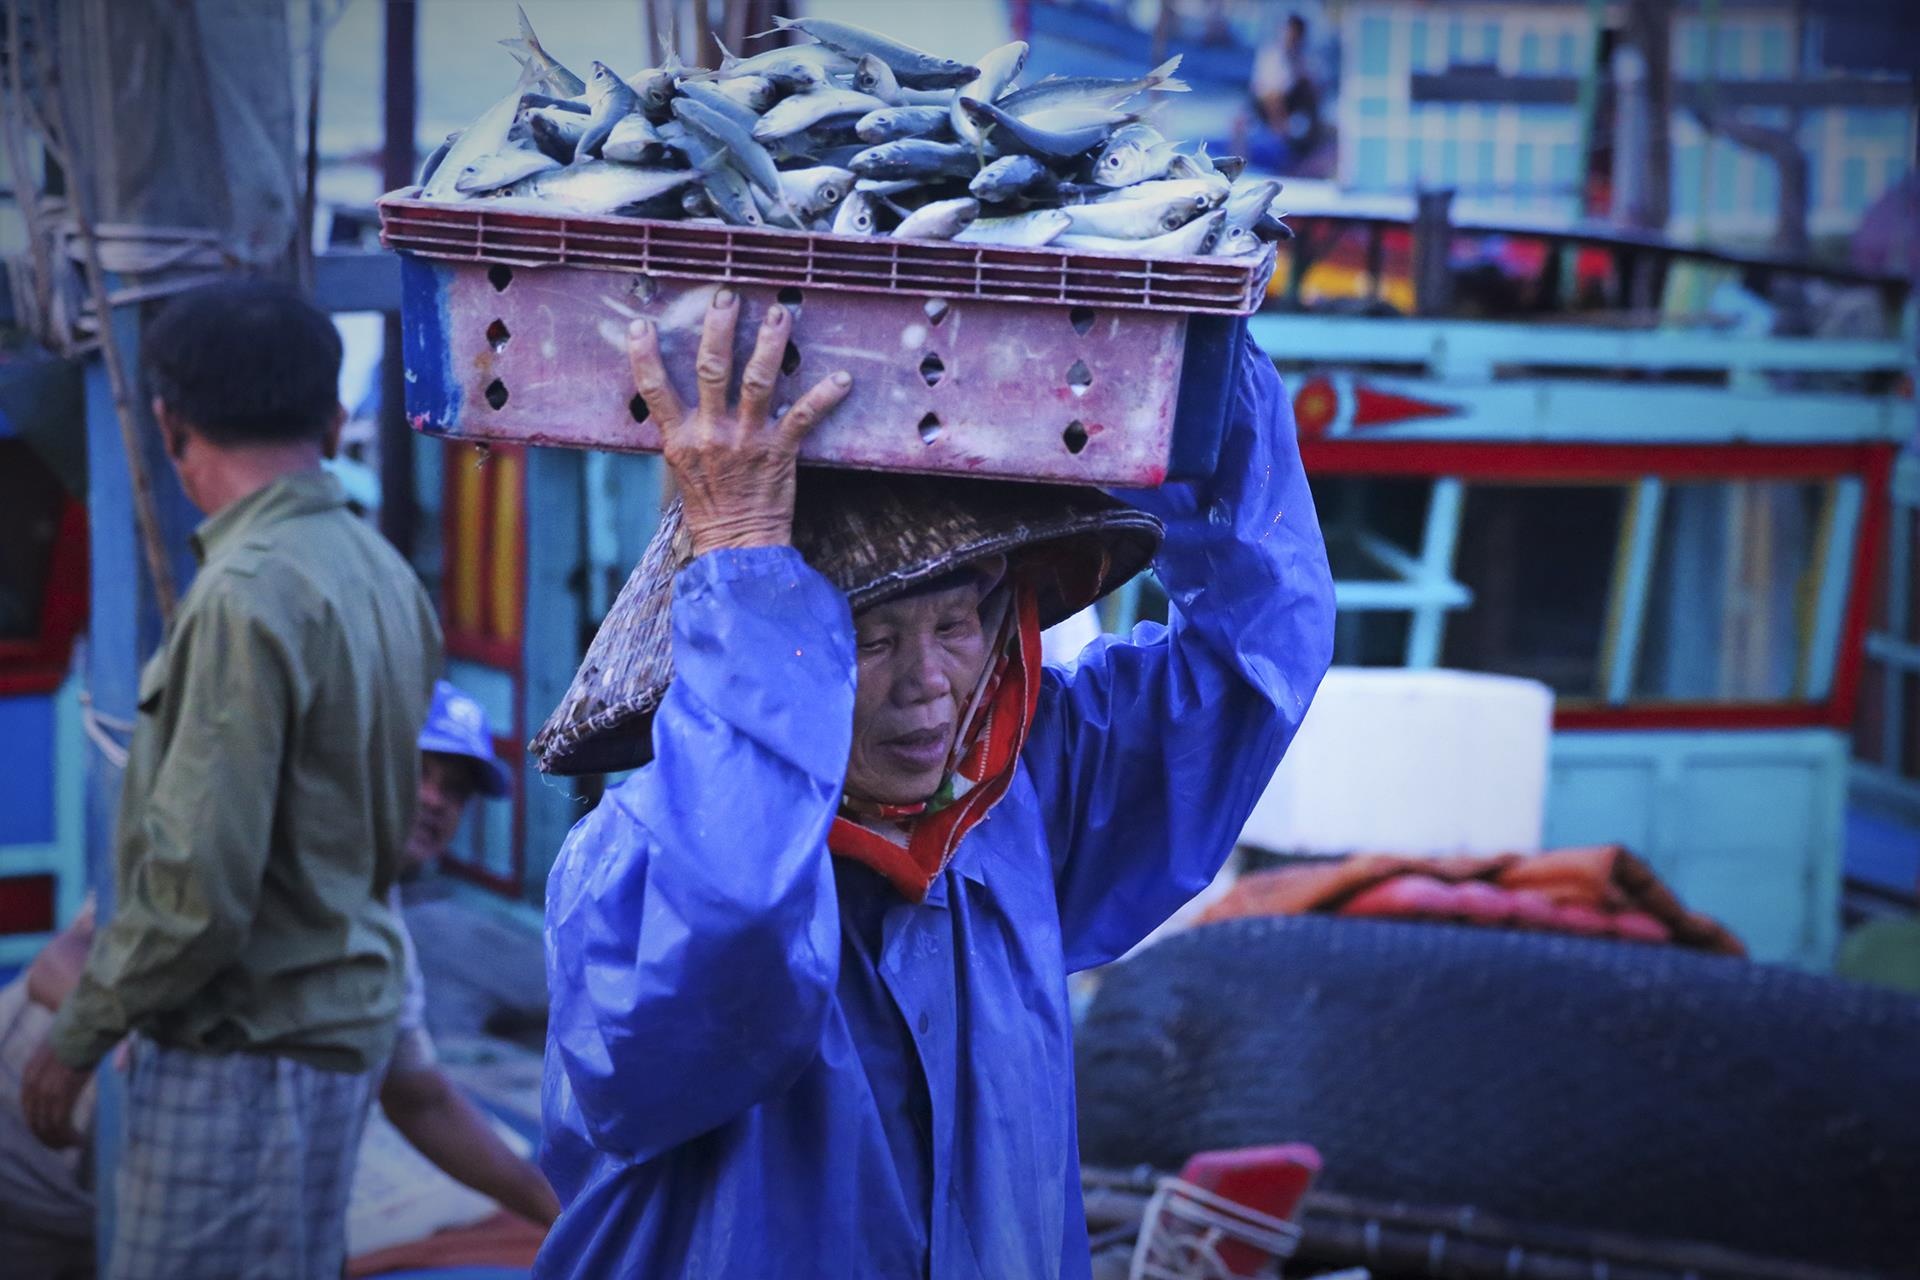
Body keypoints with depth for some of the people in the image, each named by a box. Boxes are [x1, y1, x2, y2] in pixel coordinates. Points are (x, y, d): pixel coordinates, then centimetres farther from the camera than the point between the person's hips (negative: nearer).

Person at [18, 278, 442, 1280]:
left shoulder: (248, 596, -19)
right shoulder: (383, 575, 8)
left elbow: (199, 884, -22)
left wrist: (78, 1036, -9)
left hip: (246, 1042, -9)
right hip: (346, 1006, 9)